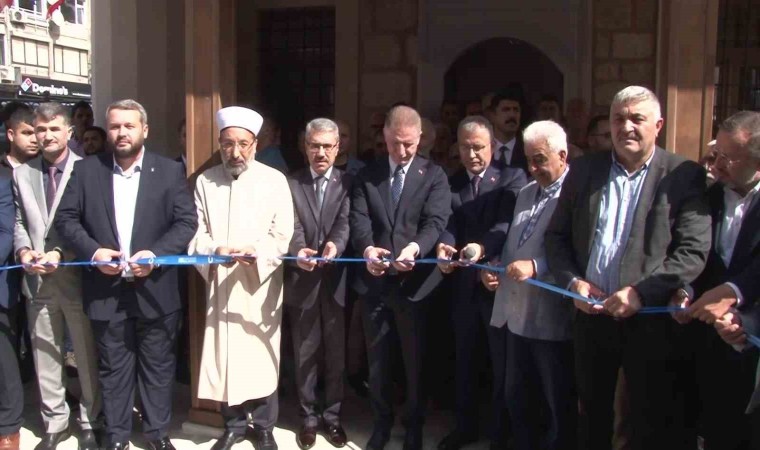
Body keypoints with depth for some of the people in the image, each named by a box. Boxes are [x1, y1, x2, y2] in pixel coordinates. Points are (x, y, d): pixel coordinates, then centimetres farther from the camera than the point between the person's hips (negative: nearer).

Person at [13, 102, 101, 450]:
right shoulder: (22, 174, 11)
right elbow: (19, 222, 11)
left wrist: (60, 253, -17)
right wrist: (24, 250, -8)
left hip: (77, 277, -4)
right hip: (37, 280, 4)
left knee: (87, 356, 6)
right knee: (45, 357, 12)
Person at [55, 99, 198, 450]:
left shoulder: (170, 171, 1)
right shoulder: (85, 170, 5)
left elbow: (187, 221, -4)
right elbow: (65, 218, 3)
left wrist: (156, 254, -17)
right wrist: (92, 251, -14)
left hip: (155, 289, 0)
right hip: (106, 290, 1)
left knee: (157, 366, 11)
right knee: (114, 370, 12)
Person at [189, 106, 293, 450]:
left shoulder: (275, 180, -1)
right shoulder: (205, 181, 4)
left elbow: (283, 235, -5)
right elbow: (198, 232, 2)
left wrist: (256, 252, -22)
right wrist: (214, 250, -19)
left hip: (261, 285, -2)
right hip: (219, 285, 2)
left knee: (262, 356, 5)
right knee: (223, 357, 8)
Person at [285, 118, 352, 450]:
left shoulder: (347, 182, 3)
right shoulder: (291, 183, 3)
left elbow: (345, 221, -12)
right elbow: (292, 226, -8)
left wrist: (335, 245, -33)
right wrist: (298, 251, -30)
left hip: (337, 280, 0)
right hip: (302, 281, 0)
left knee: (336, 353, 11)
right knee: (305, 354, 11)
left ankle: (332, 415, 27)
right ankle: (309, 417, 26)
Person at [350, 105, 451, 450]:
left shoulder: (434, 175, -1)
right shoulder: (367, 175, 6)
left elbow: (435, 222, -13)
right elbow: (359, 219, -6)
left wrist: (414, 248, -34)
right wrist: (367, 248, -27)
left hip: (414, 281, -2)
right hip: (374, 281, 2)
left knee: (415, 361, 12)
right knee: (377, 359, 16)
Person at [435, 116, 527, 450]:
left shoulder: (512, 178, -3)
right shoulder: (449, 183, 8)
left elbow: (509, 223, -18)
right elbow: (446, 224, -5)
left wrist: (482, 246, -37)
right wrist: (443, 247, -28)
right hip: (463, 285, 4)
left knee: (502, 364, 9)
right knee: (464, 360, 17)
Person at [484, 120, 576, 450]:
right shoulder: (526, 193, 15)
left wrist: (536, 267, -30)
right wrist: (494, 268, 1)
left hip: (553, 321, -8)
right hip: (518, 315, 8)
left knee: (559, 407, 10)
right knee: (517, 400, 20)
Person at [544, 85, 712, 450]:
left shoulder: (683, 175, -5)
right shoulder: (584, 170, 6)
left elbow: (694, 251, -12)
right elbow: (556, 236, 8)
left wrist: (641, 293, -20)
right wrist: (572, 282, -7)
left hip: (652, 320, -3)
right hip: (591, 315, 4)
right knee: (592, 419, 19)